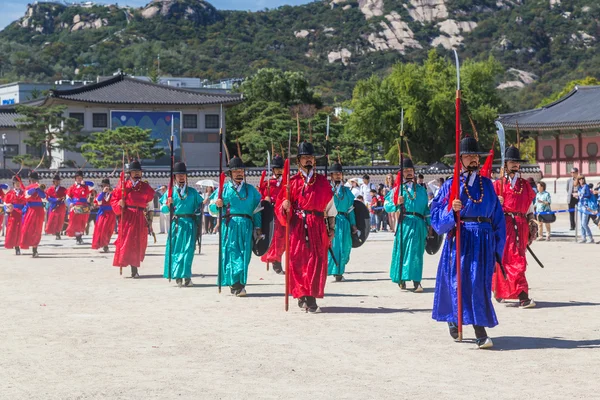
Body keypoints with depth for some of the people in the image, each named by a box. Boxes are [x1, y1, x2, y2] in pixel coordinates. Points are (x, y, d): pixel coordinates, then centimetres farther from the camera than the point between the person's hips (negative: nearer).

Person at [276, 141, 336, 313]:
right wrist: (285, 206, -18)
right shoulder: (293, 182, 7)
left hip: (317, 227, 1)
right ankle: (302, 296, 11)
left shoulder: (323, 182, 11)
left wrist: (331, 229, 10)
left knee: (316, 262, -6)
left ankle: (311, 299, -5)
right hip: (297, 227, -1)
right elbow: (282, 206, 5)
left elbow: (330, 207, 14)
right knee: (298, 261, -2)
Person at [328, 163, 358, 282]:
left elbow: (350, 208, 16)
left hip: (343, 222, 4)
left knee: (344, 247, 1)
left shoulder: (346, 191, 16)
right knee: (331, 246, -11)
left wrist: (353, 224, 11)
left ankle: (339, 272, 11)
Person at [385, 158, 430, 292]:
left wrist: (429, 223, 13)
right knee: (401, 250, 0)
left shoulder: (422, 190, 18)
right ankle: (401, 279, 12)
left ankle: (416, 281, -11)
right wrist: (396, 203, -18)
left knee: (416, 251, -6)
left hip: (418, 224, 1)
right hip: (404, 223, -1)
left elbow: (426, 208, 19)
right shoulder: (398, 189, 10)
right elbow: (387, 206, 1)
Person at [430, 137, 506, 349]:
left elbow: (497, 215, 14)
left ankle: (480, 334, 1)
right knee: (460, 281, -8)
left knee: (479, 282, -2)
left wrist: (498, 243, 9)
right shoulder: (451, 185, 5)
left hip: (484, 241, 2)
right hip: (460, 239, -2)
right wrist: (451, 210, -21)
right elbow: (435, 214, -1)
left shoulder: (486, 184, 13)